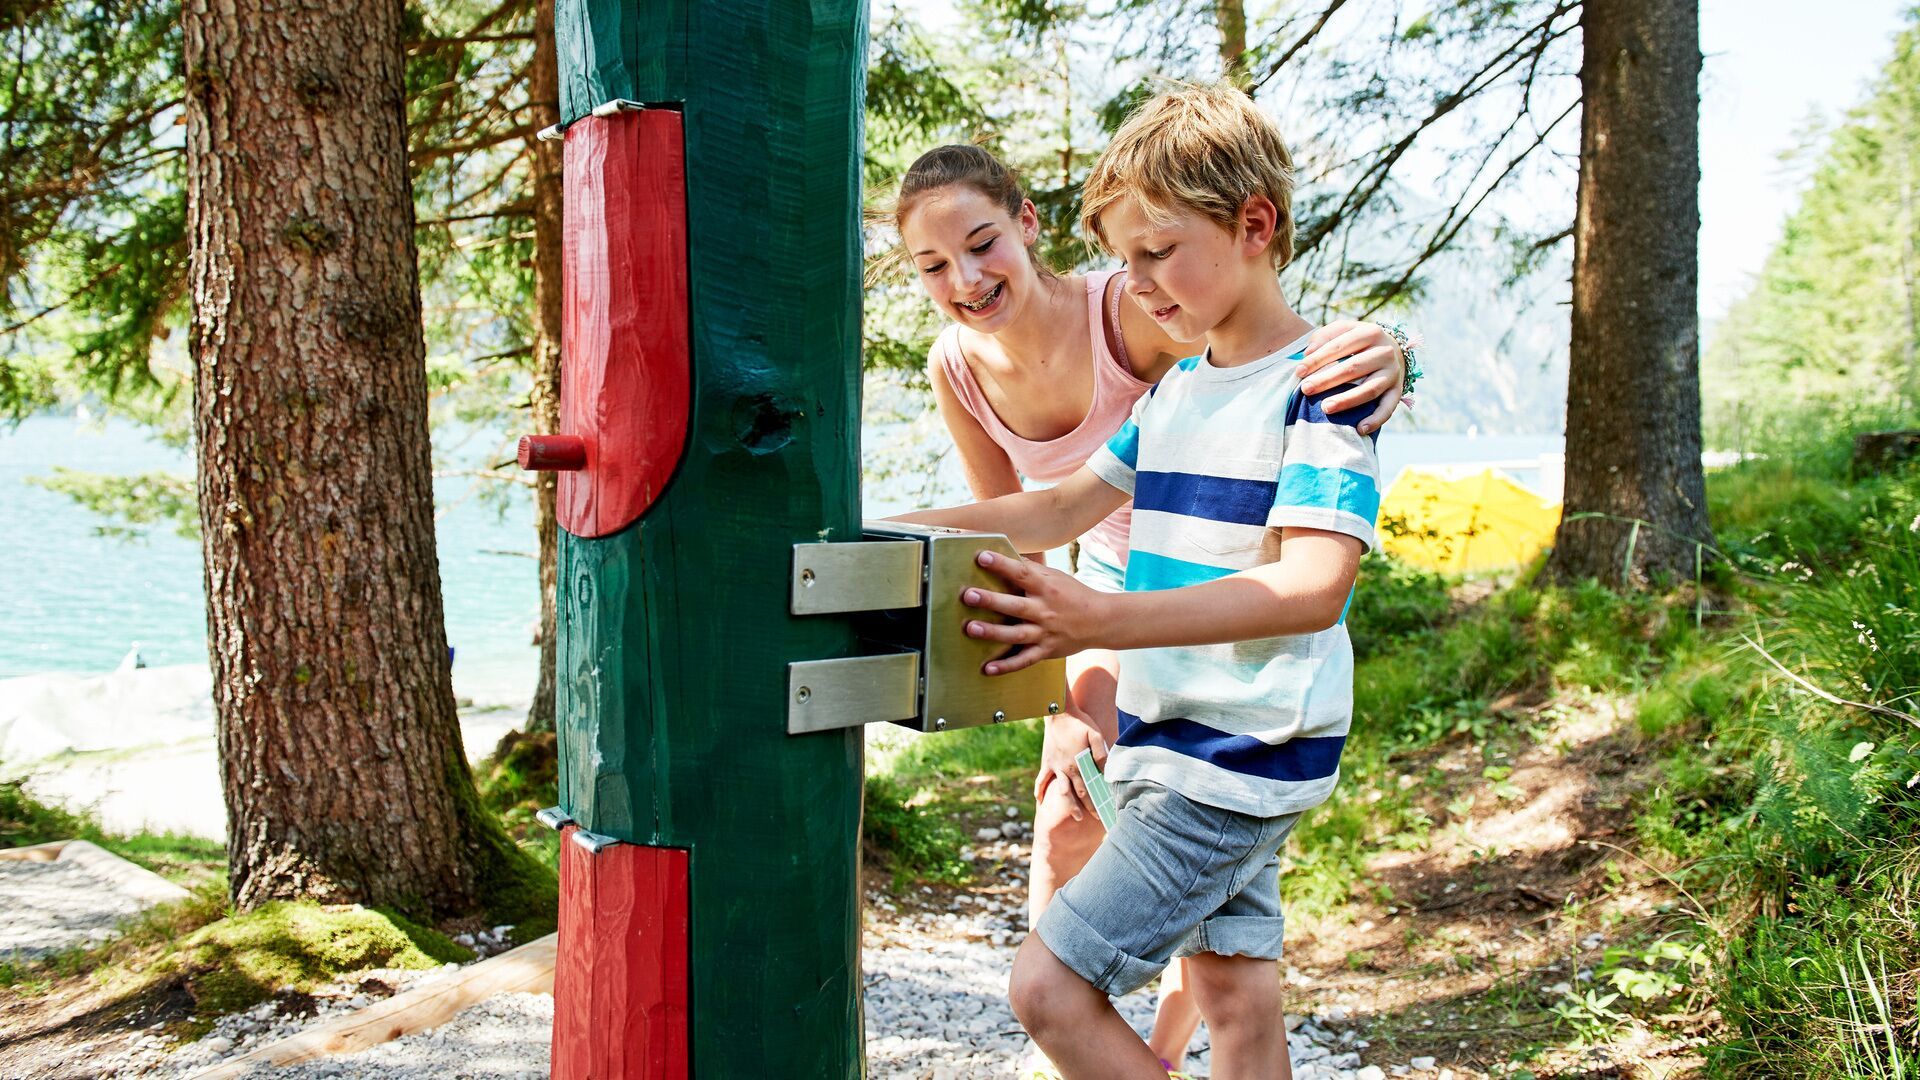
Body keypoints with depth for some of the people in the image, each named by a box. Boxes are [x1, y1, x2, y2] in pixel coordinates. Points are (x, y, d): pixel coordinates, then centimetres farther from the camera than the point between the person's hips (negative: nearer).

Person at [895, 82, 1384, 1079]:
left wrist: (1103, 621, -38)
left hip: (1243, 757, -8)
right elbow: (1059, 510, 19)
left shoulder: (1323, 387, -14)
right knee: (1237, 999, 15)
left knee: (1050, 986, -10)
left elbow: (1312, 586, -26)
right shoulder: (1177, 390, 12)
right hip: (1167, 747, 8)